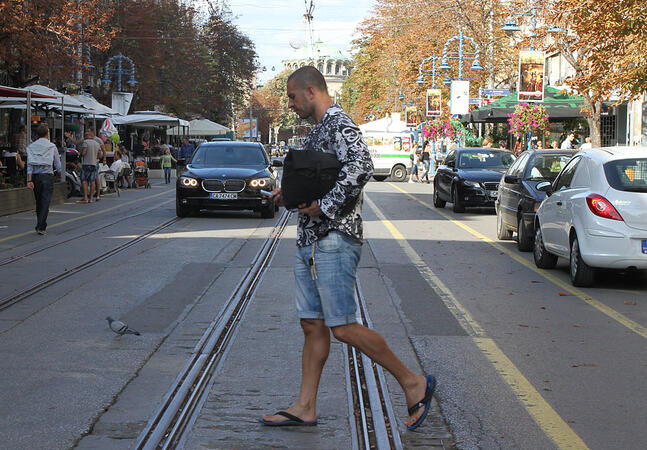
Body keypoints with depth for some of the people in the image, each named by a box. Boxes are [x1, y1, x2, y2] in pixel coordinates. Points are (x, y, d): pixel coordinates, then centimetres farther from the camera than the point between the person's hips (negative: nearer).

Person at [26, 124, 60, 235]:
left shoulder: (31, 147, 7)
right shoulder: (52, 147, 1)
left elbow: (29, 164, -2)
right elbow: (58, 166, 3)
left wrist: (29, 180, -6)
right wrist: (54, 169, 26)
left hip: (35, 176, 3)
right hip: (47, 176, -3)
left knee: (38, 203, 14)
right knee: (45, 202, -4)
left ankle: (40, 225, 19)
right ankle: (41, 227, -12)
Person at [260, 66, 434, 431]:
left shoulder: (340, 125, -13)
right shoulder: (318, 130, 19)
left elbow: (361, 167, -30)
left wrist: (324, 207, -27)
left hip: (334, 240, -10)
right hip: (310, 240, 10)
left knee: (344, 327, -9)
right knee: (313, 326, 10)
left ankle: (414, 383, 2)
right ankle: (305, 408, 14)